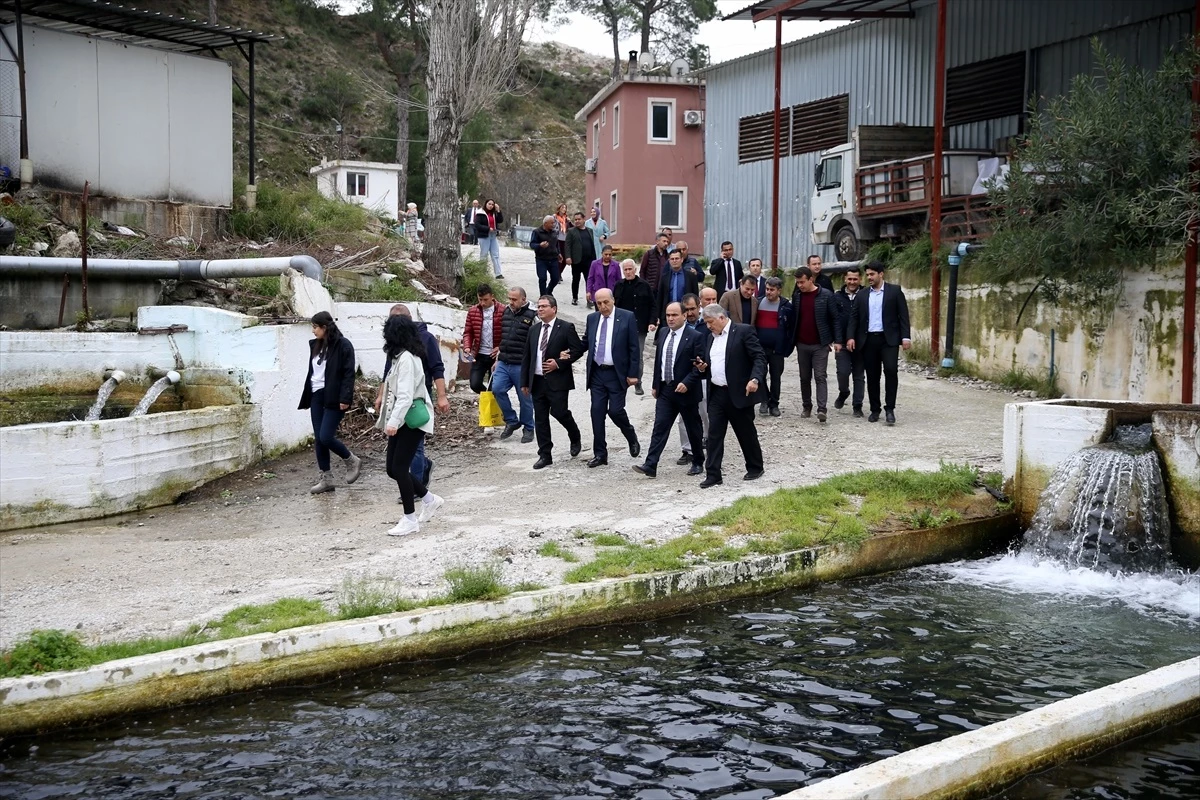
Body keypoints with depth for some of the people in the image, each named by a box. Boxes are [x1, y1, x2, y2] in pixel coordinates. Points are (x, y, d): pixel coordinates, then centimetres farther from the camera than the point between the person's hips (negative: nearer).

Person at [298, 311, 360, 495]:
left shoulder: (343, 345, -10)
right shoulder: (315, 345, 12)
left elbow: (348, 374, -13)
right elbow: (312, 371, 17)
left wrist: (345, 398, -20)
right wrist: (307, 396, 15)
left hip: (333, 398, -7)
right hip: (316, 396, 7)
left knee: (326, 437, -13)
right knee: (318, 439, 5)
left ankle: (352, 461, 11)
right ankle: (326, 479, 12)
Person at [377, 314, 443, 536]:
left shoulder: (406, 358, -16)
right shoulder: (400, 357, 13)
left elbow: (405, 395, -25)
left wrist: (393, 421, -31)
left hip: (412, 420, -9)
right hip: (401, 420, 9)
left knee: (399, 468, -8)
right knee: (393, 469, 9)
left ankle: (410, 519, 2)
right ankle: (429, 499, 24)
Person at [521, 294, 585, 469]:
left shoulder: (566, 328, -4)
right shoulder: (534, 330, 12)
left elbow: (578, 349, -6)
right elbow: (527, 356, 14)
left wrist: (559, 363, -15)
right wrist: (524, 382, 10)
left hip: (557, 380, -5)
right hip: (537, 381, 5)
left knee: (559, 412, -9)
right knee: (540, 418, 5)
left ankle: (575, 438, 22)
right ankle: (545, 455, 11)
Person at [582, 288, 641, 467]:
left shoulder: (627, 317, -7)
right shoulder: (592, 318, 7)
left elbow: (634, 348, -7)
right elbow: (586, 342, 16)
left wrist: (633, 373, -10)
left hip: (617, 373, -4)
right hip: (597, 373, 4)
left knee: (615, 410, -7)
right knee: (597, 412, 3)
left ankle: (632, 437, 23)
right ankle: (600, 454, 11)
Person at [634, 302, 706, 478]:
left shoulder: (695, 336, -11)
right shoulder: (662, 333, 8)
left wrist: (687, 383, -22)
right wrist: (655, 384, 13)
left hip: (685, 390, -5)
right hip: (665, 389, 5)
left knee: (693, 429, 9)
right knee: (659, 427, -3)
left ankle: (698, 462, 25)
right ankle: (650, 465, -8)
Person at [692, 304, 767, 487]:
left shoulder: (743, 331, -6)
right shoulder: (711, 338, 16)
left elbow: (759, 357, -12)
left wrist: (755, 379, -27)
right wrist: (702, 368, 1)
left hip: (739, 393, -6)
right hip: (716, 394, 6)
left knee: (746, 433, 7)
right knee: (714, 434, 1)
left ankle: (755, 468, 25)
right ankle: (713, 474, 3)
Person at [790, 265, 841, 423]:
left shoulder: (826, 295, -6)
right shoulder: (796, 296, 5)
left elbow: (835, 318, -3)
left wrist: (837, 340, -7)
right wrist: (792, 340, 8)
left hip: (820, 344, -4)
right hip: (802, 344, 4)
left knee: (820, 376, -8)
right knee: (804, 377, 10)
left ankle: (821, 409, -13)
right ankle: (807, 406, 20)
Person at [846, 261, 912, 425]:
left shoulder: (894, 291, 3)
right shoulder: (862, 295, 12)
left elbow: (903, 315, 0)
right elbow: (854, 318, 10)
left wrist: (905, 337, -9)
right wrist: (850, 336, -3)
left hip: (889, 339, -3)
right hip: (868, 339, 3)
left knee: (891, 370, -15)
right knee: (872, 375, 6)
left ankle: (890, 408, -6)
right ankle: (875, 410, 15)